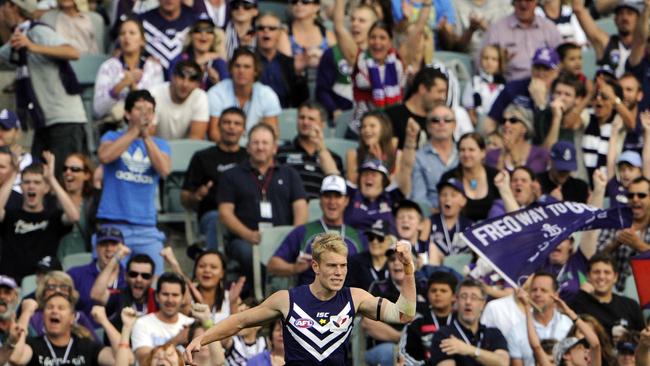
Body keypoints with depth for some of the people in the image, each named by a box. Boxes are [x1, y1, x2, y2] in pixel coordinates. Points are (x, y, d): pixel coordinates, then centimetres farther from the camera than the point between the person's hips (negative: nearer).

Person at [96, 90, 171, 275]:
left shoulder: (160, 145, 14)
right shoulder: (113, 138, 10)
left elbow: (164, 169, -6)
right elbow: (105, 156, -13)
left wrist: (146, 136, -9)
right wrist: (135, 130, -9)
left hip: (146, 227, 2)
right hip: (113, 225, -2)